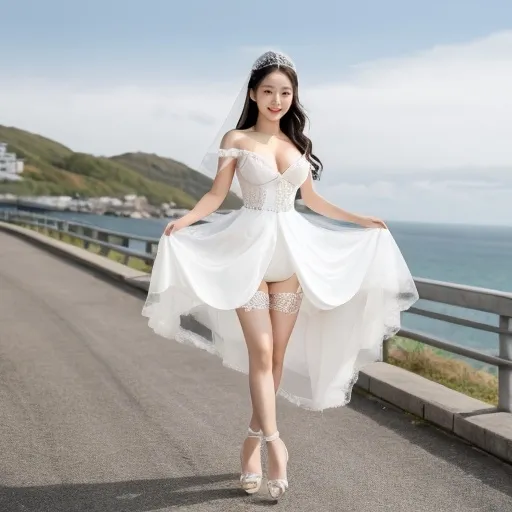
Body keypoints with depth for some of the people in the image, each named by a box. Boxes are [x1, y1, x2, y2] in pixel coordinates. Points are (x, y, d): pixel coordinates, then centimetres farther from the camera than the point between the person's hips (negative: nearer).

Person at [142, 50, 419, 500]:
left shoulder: (298, 143, 12)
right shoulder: (236, 140, 1)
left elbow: (311, 199, 20)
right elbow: (216, 195, -3)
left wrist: (361, 221, 24)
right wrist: (183, 221, -21)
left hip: (291, 250, 4)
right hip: (249, 248, -4)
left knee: (279, 354, 4)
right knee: (261, 352, -10)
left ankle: (253, 443, 17)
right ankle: (274, 442, -9)